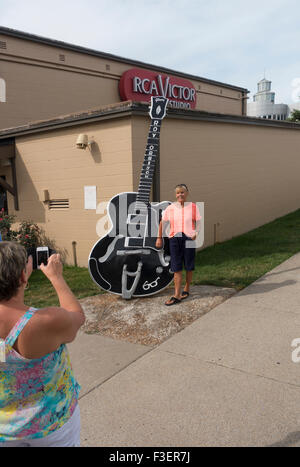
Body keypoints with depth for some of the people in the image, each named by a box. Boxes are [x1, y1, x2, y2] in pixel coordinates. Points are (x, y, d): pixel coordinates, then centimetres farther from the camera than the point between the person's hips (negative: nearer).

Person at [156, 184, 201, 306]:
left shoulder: (193, 207, 1)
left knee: (189, 267, 10)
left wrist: (196, 233, -11)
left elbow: (198, 222, 6)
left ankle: (186, 289, 31)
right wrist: (159, 238, 10)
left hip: (189, 239, 0)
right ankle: (177, 295, 2)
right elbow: (163, 223, 11)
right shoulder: (170, 208, 2)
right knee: (177, 268, 0)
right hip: (174, 238, 0)